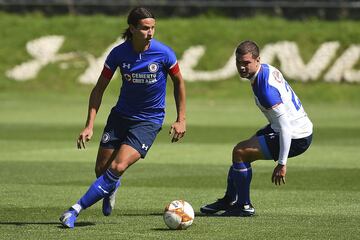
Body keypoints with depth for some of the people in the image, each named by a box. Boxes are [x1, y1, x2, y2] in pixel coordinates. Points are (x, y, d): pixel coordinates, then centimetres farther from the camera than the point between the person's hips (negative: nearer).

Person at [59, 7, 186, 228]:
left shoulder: (163, 53, -16)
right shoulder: (118, 53, -12)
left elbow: (179, 82, 2)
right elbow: (99, 89, -3)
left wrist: (181, 119, 0)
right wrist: (90, 126, -10)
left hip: (149, 121, -3)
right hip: (121, 116, 3)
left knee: (118, 168, -20)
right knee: (101, 170, 3)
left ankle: (76, 209, -13)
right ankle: (111, 189, 41)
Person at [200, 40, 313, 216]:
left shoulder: (265, 88, -28)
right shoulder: (267, 70, 2)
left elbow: (285, 125, -31)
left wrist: (282, 164, -30)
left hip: (295, 138, -11)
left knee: (240, 152, -13)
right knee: (242, 150, 20)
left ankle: (244, 207, 0)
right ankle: (229, 201, 36)